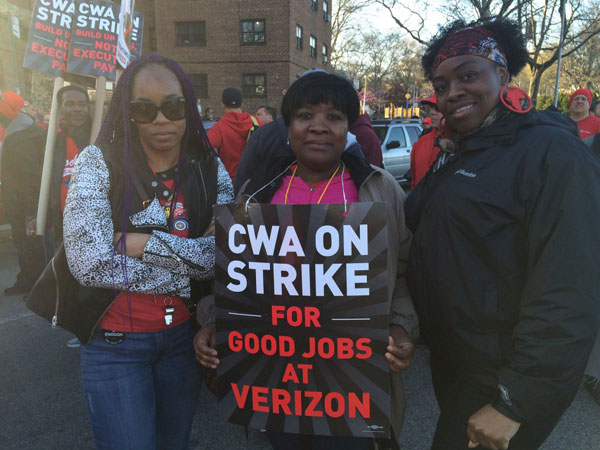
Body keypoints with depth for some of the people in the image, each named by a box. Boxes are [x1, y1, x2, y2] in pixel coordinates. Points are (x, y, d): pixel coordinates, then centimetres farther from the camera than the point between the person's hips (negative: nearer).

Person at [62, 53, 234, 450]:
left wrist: (143, 242, -20)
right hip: (115, 341, -2)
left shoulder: (210, 170, -4)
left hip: (184, 335, 3)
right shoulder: (99, 162, -10)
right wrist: (187, 268, -15)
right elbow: (89, 262, -21)